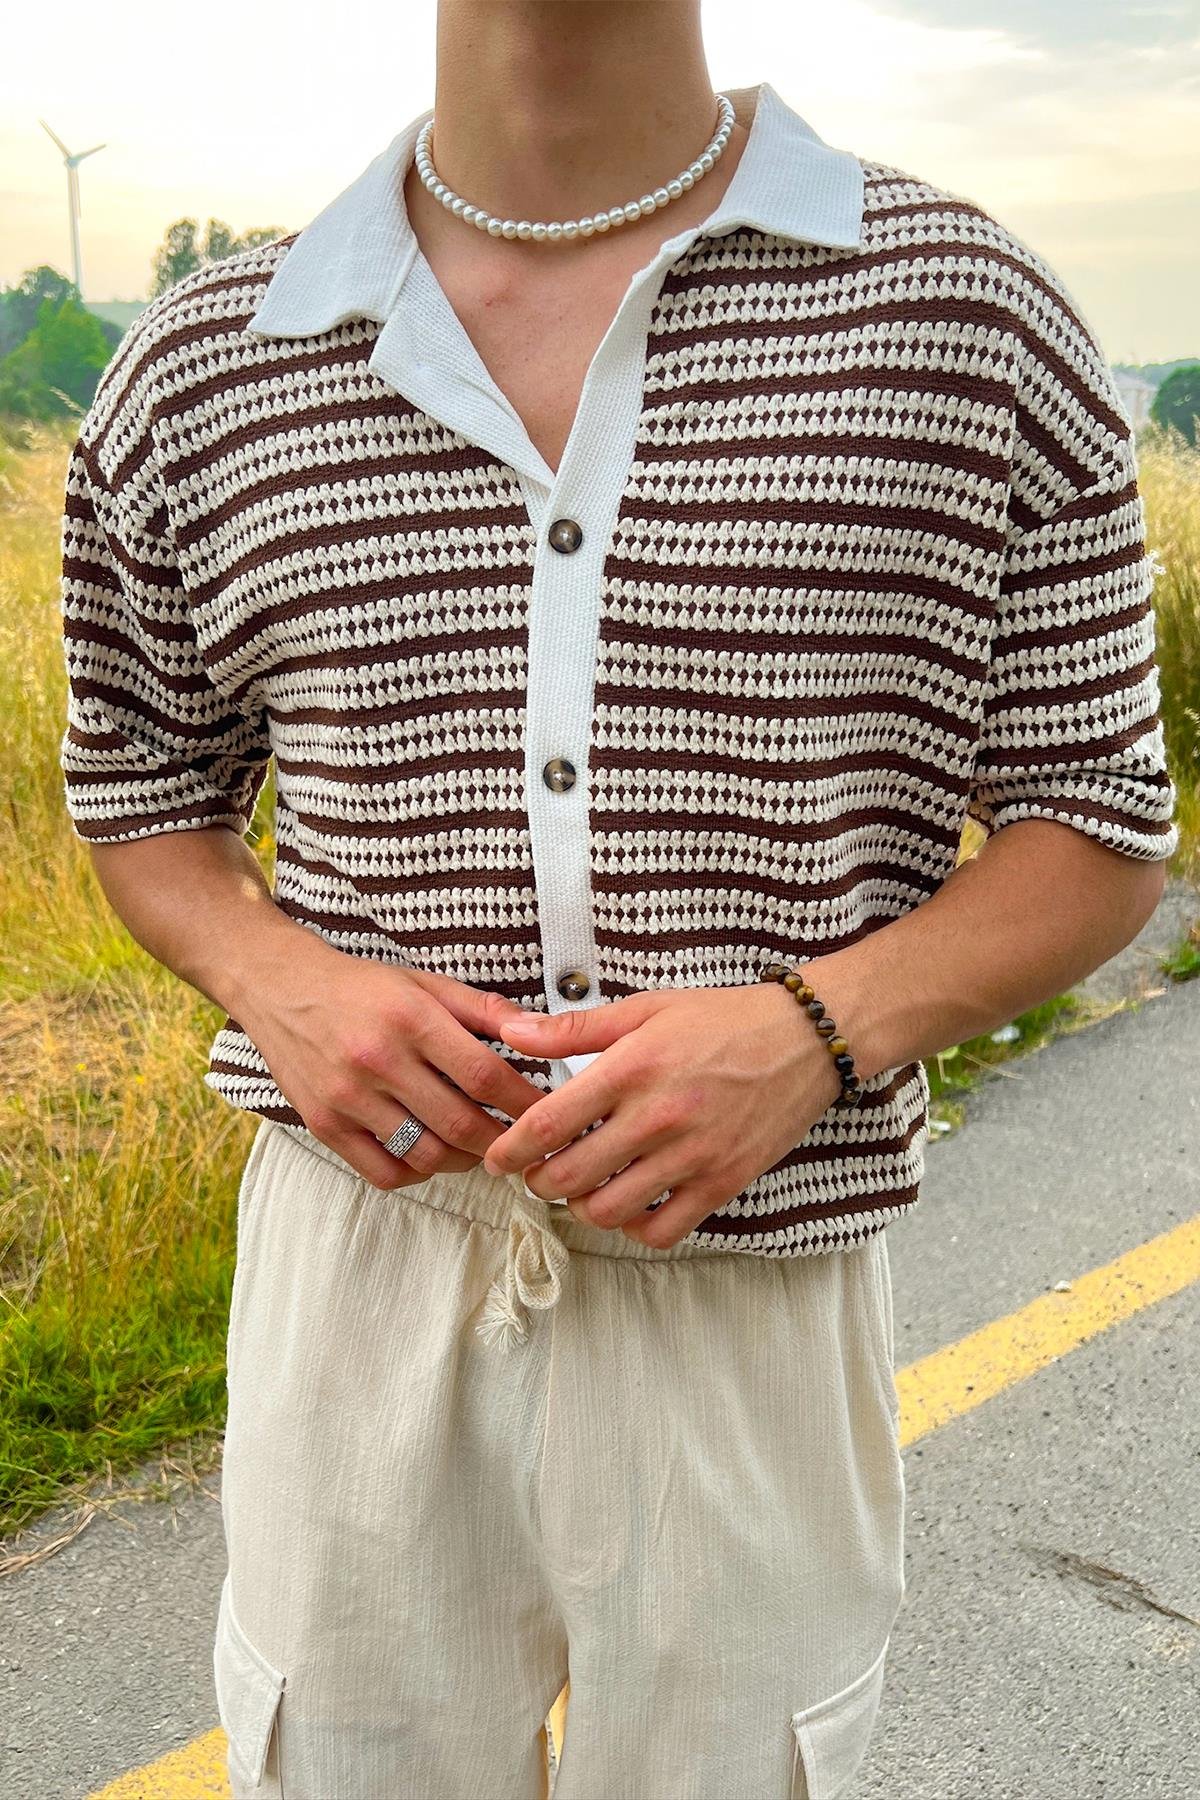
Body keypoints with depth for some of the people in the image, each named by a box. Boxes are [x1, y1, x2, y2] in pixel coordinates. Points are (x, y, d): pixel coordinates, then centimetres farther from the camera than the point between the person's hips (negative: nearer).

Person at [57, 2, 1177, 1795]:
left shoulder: (976, 319, -3)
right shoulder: (202, 369, 2)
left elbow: (1100, 825, 1)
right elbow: (140, 789, 14)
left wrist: (816, 1033, -18)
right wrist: (279, 981, -8)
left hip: (751, 1294, -1)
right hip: (358, 1249, 2)